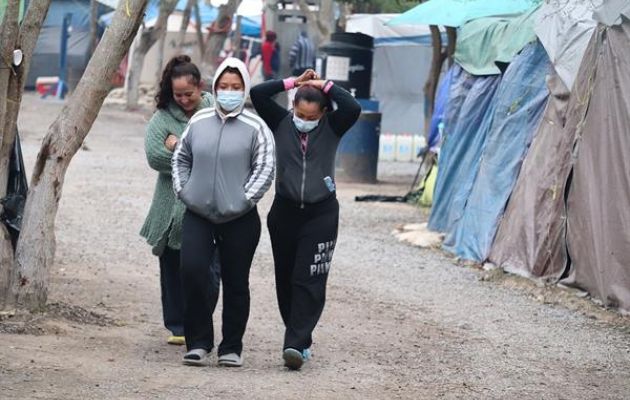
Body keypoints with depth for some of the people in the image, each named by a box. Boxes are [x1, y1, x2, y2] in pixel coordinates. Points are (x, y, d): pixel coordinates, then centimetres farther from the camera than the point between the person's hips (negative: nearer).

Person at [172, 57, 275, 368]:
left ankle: (231, 348, 17)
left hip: (239, 219, -2)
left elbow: (265, 168, -5)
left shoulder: (255, 127, -5)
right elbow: (181, 158, 17)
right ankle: (198, 342, 2)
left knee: (236, 283, 5)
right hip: (197, 215, 2)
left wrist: (245, 198, -11)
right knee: (192, 272, -10)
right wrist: (182, 190, 5)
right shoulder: (199, 121, 7)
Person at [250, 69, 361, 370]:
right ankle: (300, 340, 20)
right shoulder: (281, 122, 1)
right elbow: (257, 94, -10)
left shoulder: (331, 128, -2)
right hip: (285, 210, 3)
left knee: (309, 282, -10)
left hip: (321, 213, -3)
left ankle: (296, 345, -15)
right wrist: (293, 83, -7)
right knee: (285, 280, 8)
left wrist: (325, 86, -11)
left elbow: (353, 108, -20)